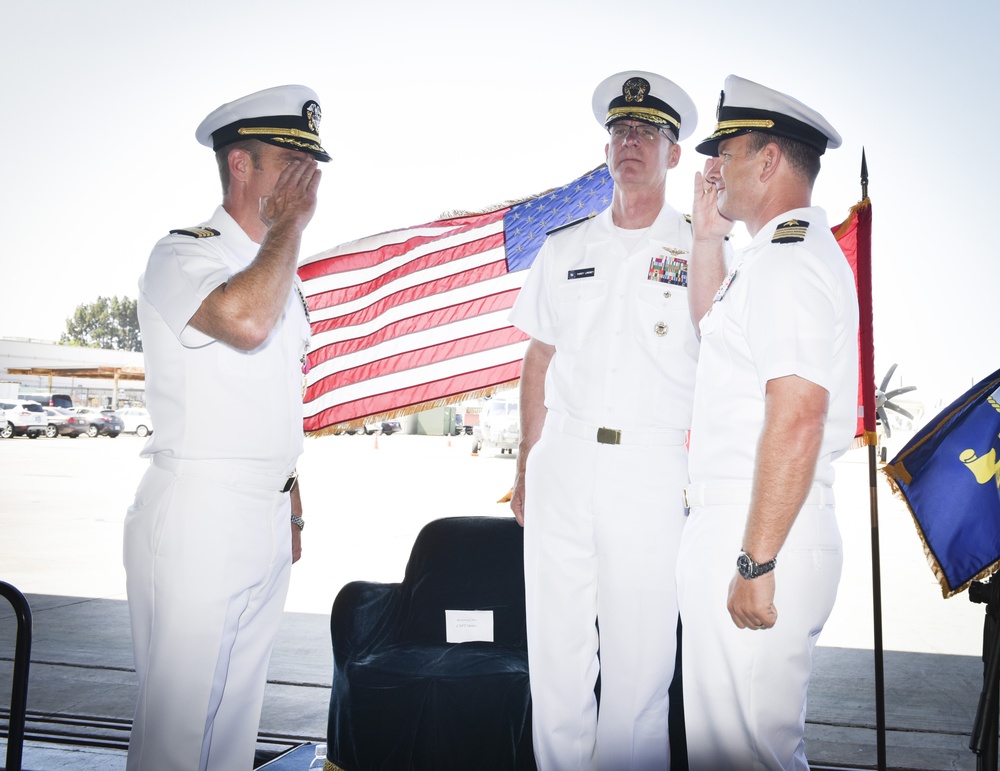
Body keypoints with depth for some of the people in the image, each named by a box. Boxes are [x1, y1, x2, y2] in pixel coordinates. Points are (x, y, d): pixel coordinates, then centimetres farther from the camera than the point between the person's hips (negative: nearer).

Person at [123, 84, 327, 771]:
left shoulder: (283, 275, 16)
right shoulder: (183, 256, -9)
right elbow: (245, 321, -32)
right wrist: (290, 222, -17)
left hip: (268, 522, 8)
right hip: (198, 515, -8)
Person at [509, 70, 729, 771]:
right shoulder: (564, 249, 13)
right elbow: (539, 362, 14)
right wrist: (526, 469, 11)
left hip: (652, 472, -3)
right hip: (563, 463, 3)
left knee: (639, 658, 2)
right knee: (555, 652, 9)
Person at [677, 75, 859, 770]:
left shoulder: (788, 260, -16)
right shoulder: (790, 253, 18)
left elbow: (796, 421, -25)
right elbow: (711, 328, 34)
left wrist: (756, 564, -24)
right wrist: (708, 238, 23)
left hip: (759, 532, -11)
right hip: (728, 525, 11)